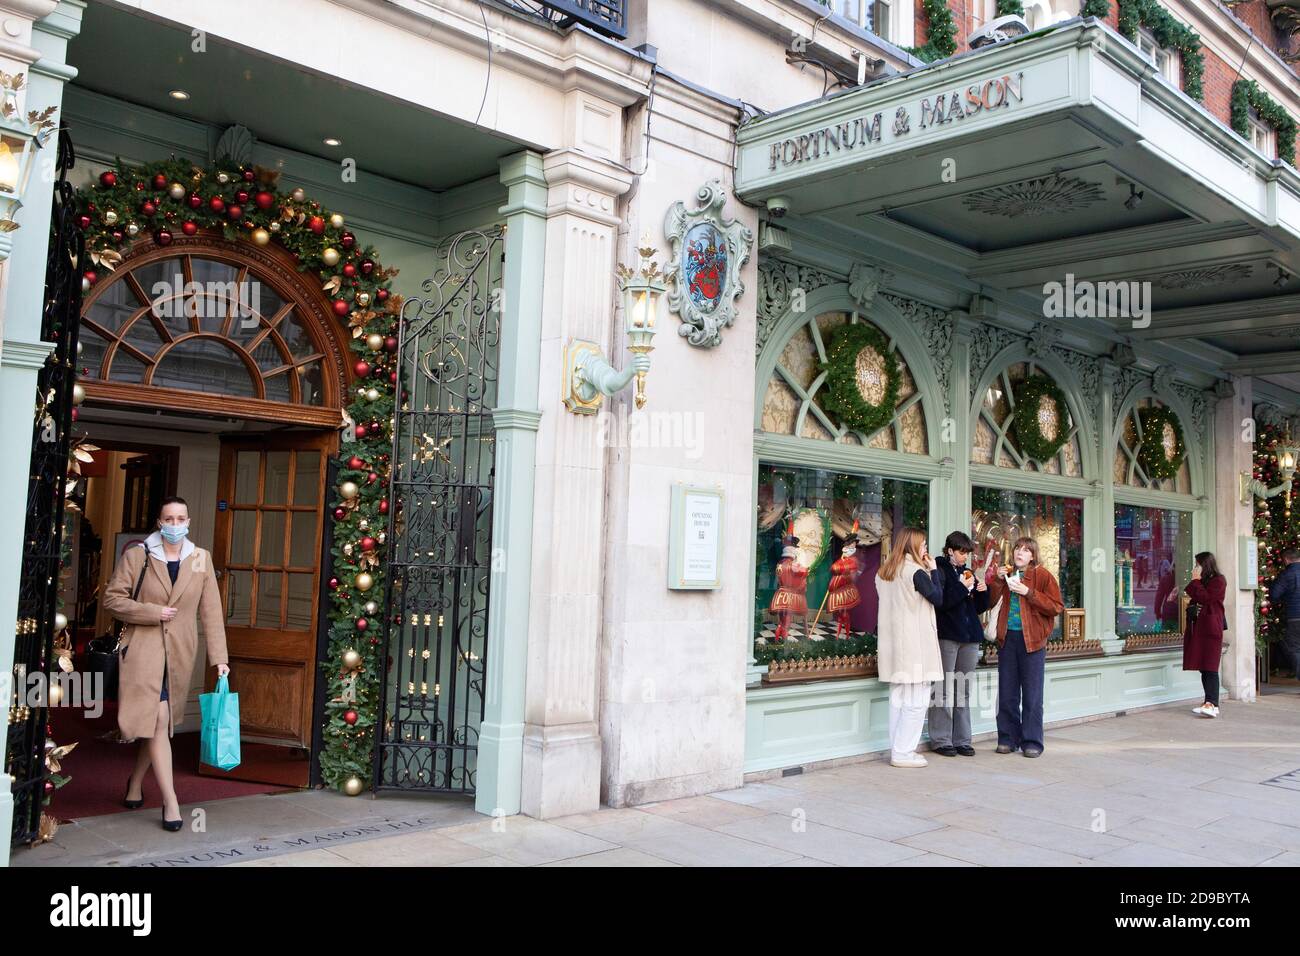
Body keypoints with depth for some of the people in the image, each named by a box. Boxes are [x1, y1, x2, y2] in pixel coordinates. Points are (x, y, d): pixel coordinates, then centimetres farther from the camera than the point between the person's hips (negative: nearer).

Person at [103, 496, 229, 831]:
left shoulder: (201, 559, 4)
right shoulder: (137, 556, -2)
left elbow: (211, 611, 2)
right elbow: (112, 598, -2)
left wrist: (219, 657, -3)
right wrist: (153, 613, -15)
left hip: (180, 653, 3)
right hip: (143, 649, -3)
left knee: (159, 722, 14)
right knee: (157, 720, -11)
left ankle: (135, 781, 37)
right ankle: (170, 801, -9)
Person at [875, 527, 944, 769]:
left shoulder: (884, 572, 11)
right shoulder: (916, 572, -12)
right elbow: (937, 598, -7)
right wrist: (933, 570, 0)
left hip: (892, 642, 8)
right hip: (915, 644, -8)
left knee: (898, 698, 12)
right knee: (916, 699, -3)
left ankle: (898, 749, 16)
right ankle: (903, 752, -4)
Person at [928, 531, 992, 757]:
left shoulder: (968, 573, 18)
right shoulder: (939, 571, -3)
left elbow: (980, 608, 21)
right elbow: (939, 602, -16)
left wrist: (983, 590, 3)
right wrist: (962, 587, -15)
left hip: (969, 637, 7)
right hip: (946, 637, -7)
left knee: (963, 691, 9)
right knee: (944, 690, -6)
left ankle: (961, 740, 14)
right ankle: (941, 740, 1)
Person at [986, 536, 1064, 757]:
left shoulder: (1042, 575, -2)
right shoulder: (1005, 574, 11)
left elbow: (1057, 607, -9)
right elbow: (989, 602, 4)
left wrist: (1028, 593, -15)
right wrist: (997, 580, -8)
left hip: (1032, 640, -4)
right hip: (1007, 638, 4)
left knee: (1032, 695, 0)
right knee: (1006, 694, 8)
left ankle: (1032, 742, 9)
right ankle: (1008, 739, 17)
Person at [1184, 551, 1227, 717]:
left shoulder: (1218, 580, -4)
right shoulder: (1201, 582, 22)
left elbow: (1204, 598, -15)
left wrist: (1196, 581, -7)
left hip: (1210, 629, -9)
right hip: (1198, 628, 9)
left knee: (1209, 668, -14)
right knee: (1204, 668, 6)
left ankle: (1211, 704, -20)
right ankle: (1211, 703, 9)